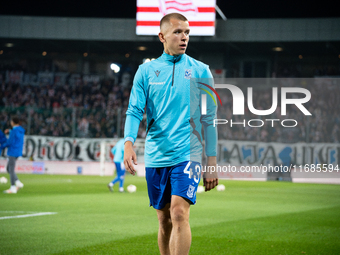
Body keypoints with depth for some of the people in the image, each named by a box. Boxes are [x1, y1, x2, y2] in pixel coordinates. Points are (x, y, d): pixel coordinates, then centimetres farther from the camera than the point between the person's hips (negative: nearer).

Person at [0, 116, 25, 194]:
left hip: (13, 152, -9)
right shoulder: (21, 130, 10)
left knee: (11, 170, -3)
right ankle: (18, 183, 9)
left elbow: (9, 142, -17)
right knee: (8, 168, 16)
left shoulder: (14, 131, -17)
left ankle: (13, 188, -1)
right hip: (18, 152, 9)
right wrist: (10, 131, 28)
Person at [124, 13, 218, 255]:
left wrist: (212, 163, 2)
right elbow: (135, 111, 2)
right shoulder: (146, 70, 7)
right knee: (164, 220, 10)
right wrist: (129, 142, -17)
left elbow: (209, 119, 6)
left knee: (179, 213, -17)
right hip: (155, 157, 2)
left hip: (187, 154, -2)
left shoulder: (200, 71, 4)